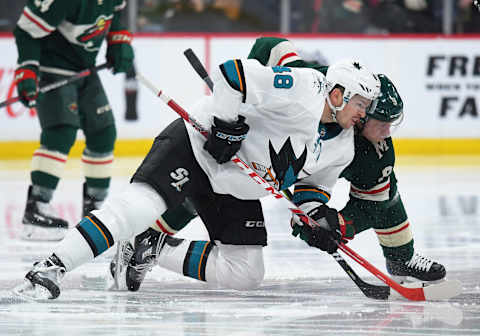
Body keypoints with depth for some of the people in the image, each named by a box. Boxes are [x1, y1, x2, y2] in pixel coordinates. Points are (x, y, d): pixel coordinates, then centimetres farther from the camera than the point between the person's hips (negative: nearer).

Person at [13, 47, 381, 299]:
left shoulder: (342, 148, 5)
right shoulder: (300, 90, -22)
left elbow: (313, 182, 20)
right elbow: (233, 74, -27)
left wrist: (319, 217, 3)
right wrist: (226, 123, -26)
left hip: (237, 191, 9)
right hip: (195, 146, -9)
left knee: (245, 273, -1)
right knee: (142, 203, -30)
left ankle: (154, 250, 7)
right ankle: (53, 267, -31)